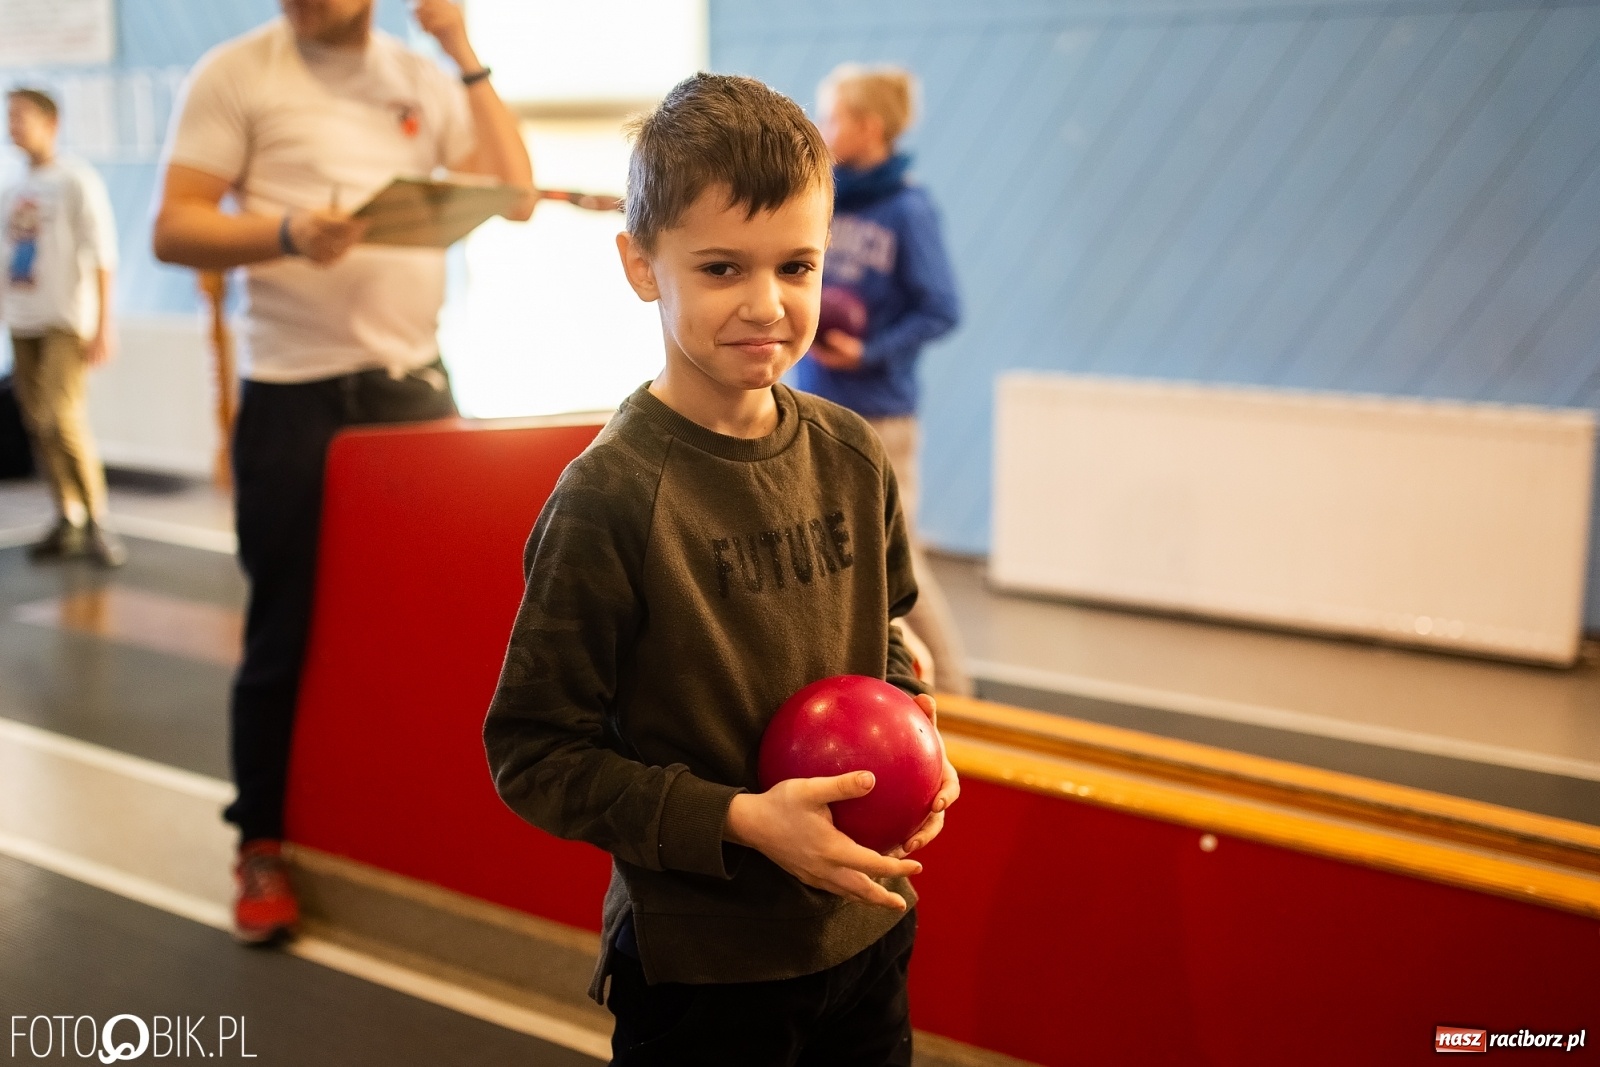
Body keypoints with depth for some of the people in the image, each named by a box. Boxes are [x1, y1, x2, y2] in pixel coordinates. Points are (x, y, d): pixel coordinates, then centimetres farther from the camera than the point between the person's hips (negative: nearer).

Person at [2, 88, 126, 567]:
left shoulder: (76, 181, -3)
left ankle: (97, 522, -6)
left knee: (61, 418, -17)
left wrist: (103, 324, -13)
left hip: (67, 321, -6)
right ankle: (67, 523, 10)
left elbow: (101, 254, -8)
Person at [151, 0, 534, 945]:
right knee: (285, 632, 3)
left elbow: (516, 197, 5)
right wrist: (289, 234, -22)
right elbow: (175, 229, -4)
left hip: (413, 382, 3)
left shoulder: (424, 79, 12)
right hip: (293, 399, -3)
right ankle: (264, 846, 17)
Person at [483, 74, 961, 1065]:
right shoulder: (609, 499, -20)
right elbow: (535, 756, -16)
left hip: (866, 932, 5)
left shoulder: (853, 458, -2)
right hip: (698, 961, -5)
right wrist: (742, 821, -22)